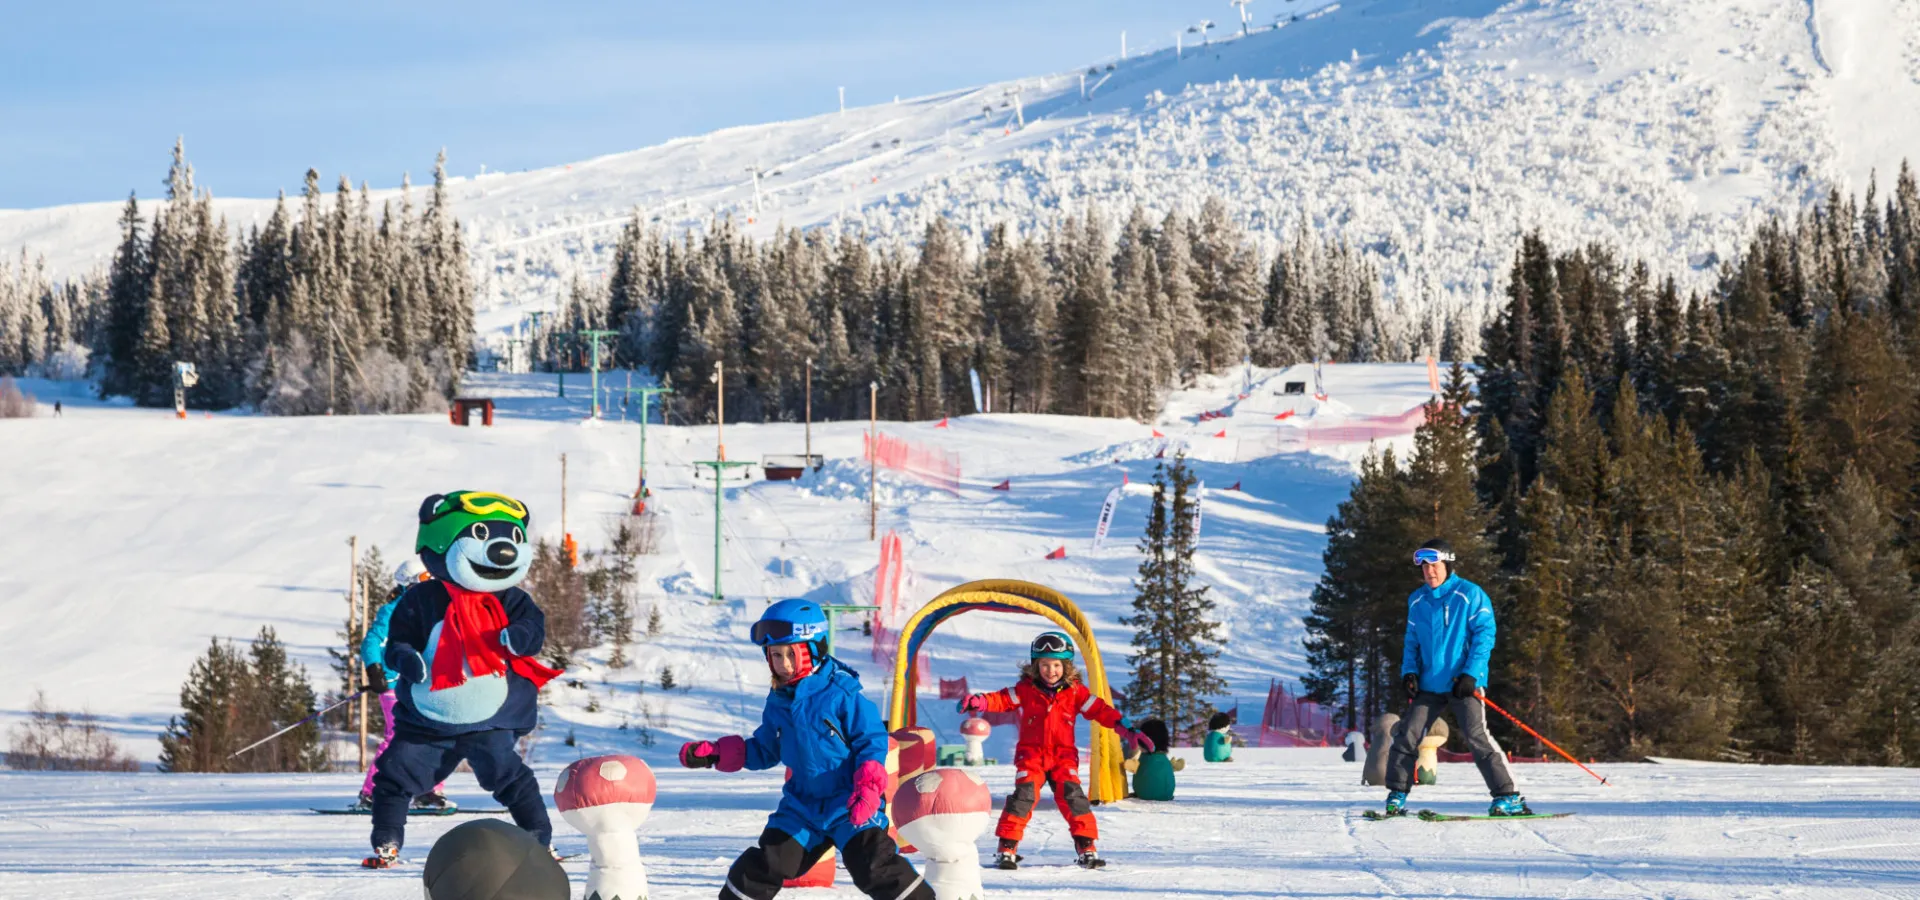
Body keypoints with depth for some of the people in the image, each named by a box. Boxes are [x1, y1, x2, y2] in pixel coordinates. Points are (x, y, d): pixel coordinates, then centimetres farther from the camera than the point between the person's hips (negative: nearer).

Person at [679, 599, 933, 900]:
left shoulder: (842, 694, -14)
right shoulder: (779, 701, 6)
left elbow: (872, 742, -12)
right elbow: (764, 749, 18)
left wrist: (867, 788, -25)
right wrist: (713, 753, 9)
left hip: (851, 806, -6)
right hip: (802, 805, 6)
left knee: (876, 868, -18)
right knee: (762, 866, 6)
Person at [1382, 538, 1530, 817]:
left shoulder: (1470, 595, -5)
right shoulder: (1417, 601, 11)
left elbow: (1484, 634, -8)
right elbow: (1412, 641, 19)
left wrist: (1470, 673, -16)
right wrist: (1409, 671, 2)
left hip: (1464, 682, -5)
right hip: (1429, 684, 5)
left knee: (1477, 736, -14)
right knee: (1407, 736, 0)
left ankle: (1507, 797, -11)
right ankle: (1396, 796, 10)